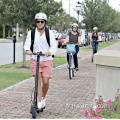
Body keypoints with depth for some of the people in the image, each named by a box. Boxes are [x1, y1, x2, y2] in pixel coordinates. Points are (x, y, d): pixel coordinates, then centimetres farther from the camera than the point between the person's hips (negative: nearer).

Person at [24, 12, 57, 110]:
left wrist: (50, 52, -32)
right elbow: (27, 44, -5)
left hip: (47, 60, 0)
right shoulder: (31, 33, 3)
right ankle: (39, 101, -10)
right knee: (37, 79, -14)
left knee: (45, 82, -4)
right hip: (35, 60, 1)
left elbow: (54, 45, -9)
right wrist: (27, 50, -29)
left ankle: (43, 98, 24)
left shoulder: (50, 33, 0)